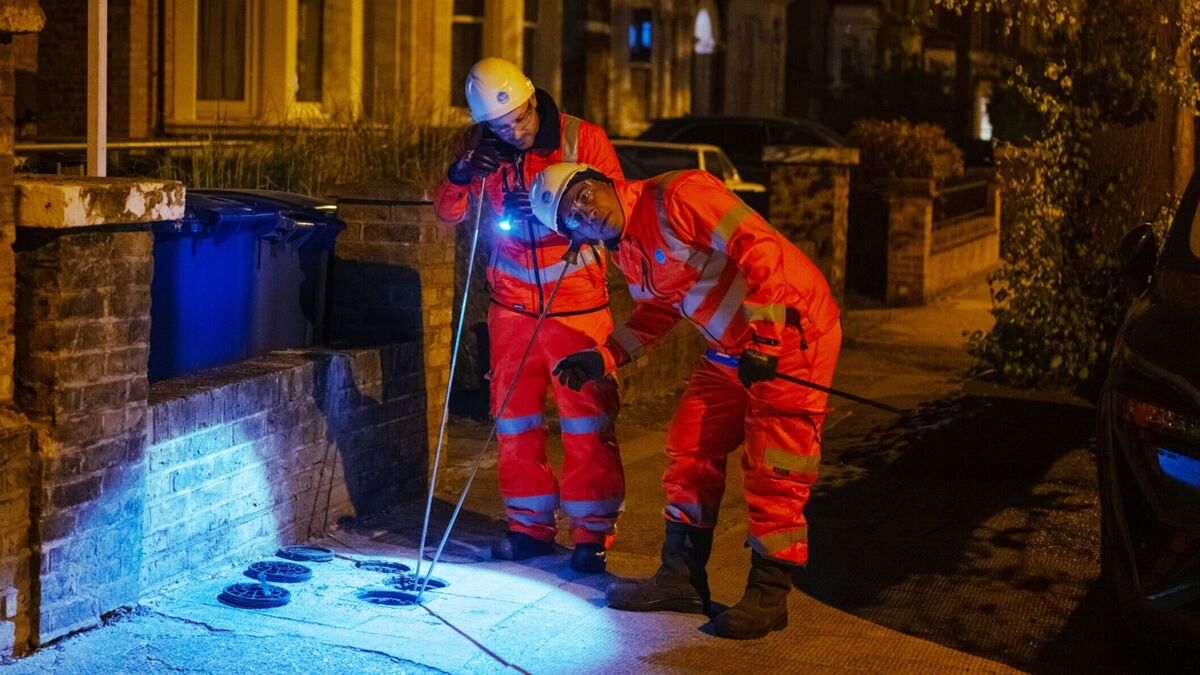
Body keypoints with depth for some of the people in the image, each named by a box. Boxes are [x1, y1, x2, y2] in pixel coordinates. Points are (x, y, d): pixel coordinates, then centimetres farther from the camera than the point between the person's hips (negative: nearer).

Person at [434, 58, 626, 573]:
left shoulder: (584, 139, -11)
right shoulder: (479, 146, -1)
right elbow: (448, 214, -1)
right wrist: (460, 176, -22)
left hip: (577, 304, -3)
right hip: (513, 304, 4)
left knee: (587, 420, -3)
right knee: (515, 418, 9)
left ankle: (592, 533, 8)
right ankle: (530, 526, 23)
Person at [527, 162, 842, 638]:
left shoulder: (677, 195, -21)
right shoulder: (626, 250, 7)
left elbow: (758, 249, -26)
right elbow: (657, 311, 21)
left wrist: (764, 337, -30)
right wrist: (602, 358, 9)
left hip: (790, 329, -9)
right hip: (731, 348, 9)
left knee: (773, 469, -6)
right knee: (691, 452, 10)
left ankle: (769, 594, 5)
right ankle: (682, 580, 21)